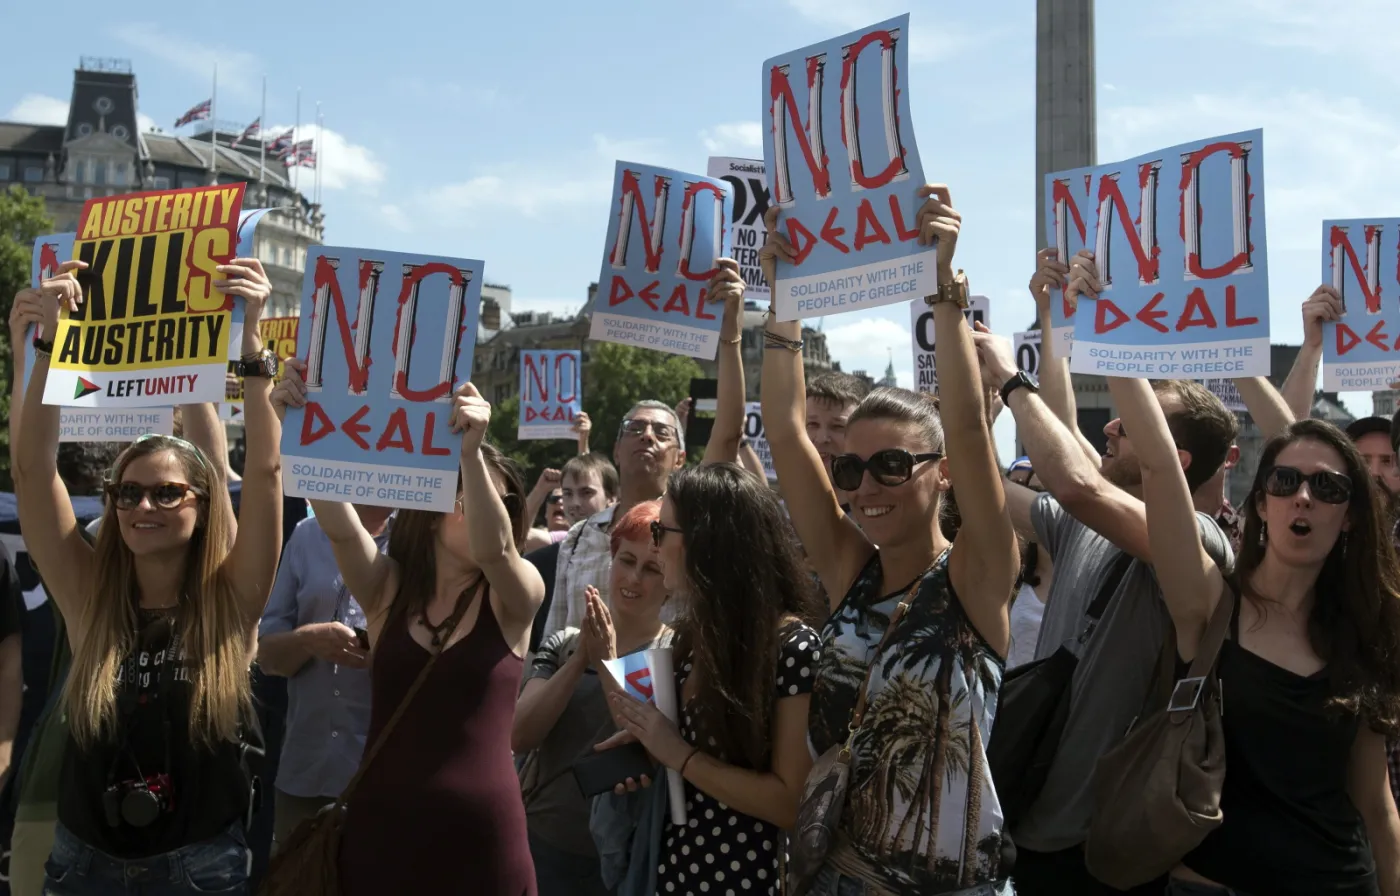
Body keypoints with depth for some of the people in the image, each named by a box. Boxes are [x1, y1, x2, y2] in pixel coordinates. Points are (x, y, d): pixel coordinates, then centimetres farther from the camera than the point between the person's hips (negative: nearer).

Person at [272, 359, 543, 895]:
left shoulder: (514, 597, -1)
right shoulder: (388, 588, 2)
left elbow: (494, 548, -22)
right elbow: (338, 524, -14)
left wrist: (472, 451, -38)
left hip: (482, 835, -1)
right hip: (381, 825, 1)